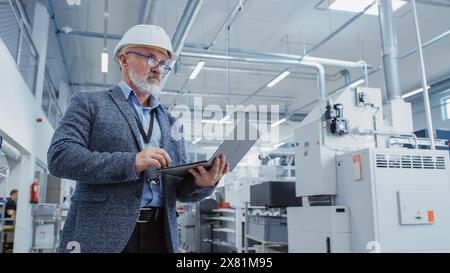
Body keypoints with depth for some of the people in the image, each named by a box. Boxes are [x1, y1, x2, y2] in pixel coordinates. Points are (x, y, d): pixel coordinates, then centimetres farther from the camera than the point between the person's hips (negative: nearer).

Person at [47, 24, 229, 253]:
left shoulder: (171, 123, 14)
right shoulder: (88, 103, 4)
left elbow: (180, 189, 13)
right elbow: (60, 157, -9)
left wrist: (202, 183, -10)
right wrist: (131, 162, -19)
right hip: (101, 236, -3)